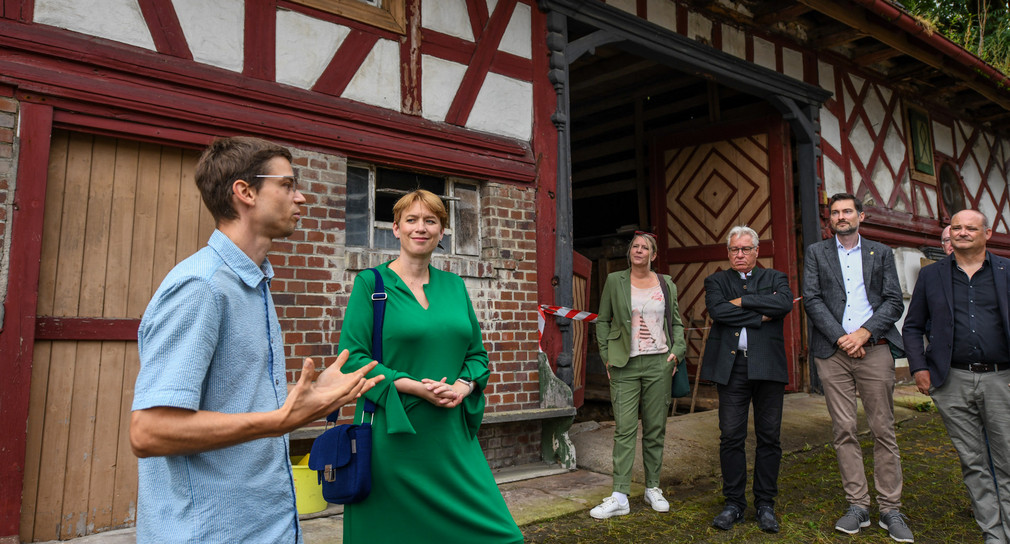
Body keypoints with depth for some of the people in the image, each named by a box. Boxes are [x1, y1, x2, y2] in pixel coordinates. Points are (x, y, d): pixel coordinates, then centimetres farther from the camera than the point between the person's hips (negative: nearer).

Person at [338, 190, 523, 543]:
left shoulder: (454, 285, 12)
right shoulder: (371, 283, -1)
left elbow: (477, 352, 13)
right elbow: (352, 357, -7)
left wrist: (462, 386, -8)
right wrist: (411, 385, -18)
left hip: (452, 434, 4)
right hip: (392, 434, -4)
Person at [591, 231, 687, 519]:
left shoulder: (667, 284, 10)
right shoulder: (614, 281, 4)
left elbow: (676, 323, 16)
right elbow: (602, 321, 7)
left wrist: (677, 351, 1)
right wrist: (607, 357, 0)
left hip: (659, 364, 2)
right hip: (625, 365, -2)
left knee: (655, 428, 7)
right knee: (624, 429, -4)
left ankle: (653, 489, 21)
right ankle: (619, 497, 0)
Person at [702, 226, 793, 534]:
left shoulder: (775, 278, 14)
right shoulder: (716, 281, 13)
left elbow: (785, 304, -9)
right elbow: (717, 311, -8)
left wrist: (743, 301, -8)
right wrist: (761, 315, -8)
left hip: (768, 366, 1)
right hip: (731, 366, 0)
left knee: (769, 437, 5)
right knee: (731, 437, 1)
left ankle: (765, 504, 18)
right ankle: (734, 503, 14)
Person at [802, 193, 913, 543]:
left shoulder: (881, 253, 13)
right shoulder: (816, 253, 11)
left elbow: (894, 302, 5)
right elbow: (811, 300, 1)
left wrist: (864, 333, -10)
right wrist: (841, 337, -9)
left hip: (874, 349, 0)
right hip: (833, 351, 0)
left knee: (883, 430, 1)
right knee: (844, 431, 2)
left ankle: (890, 510, 10)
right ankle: (857, 506, 10)